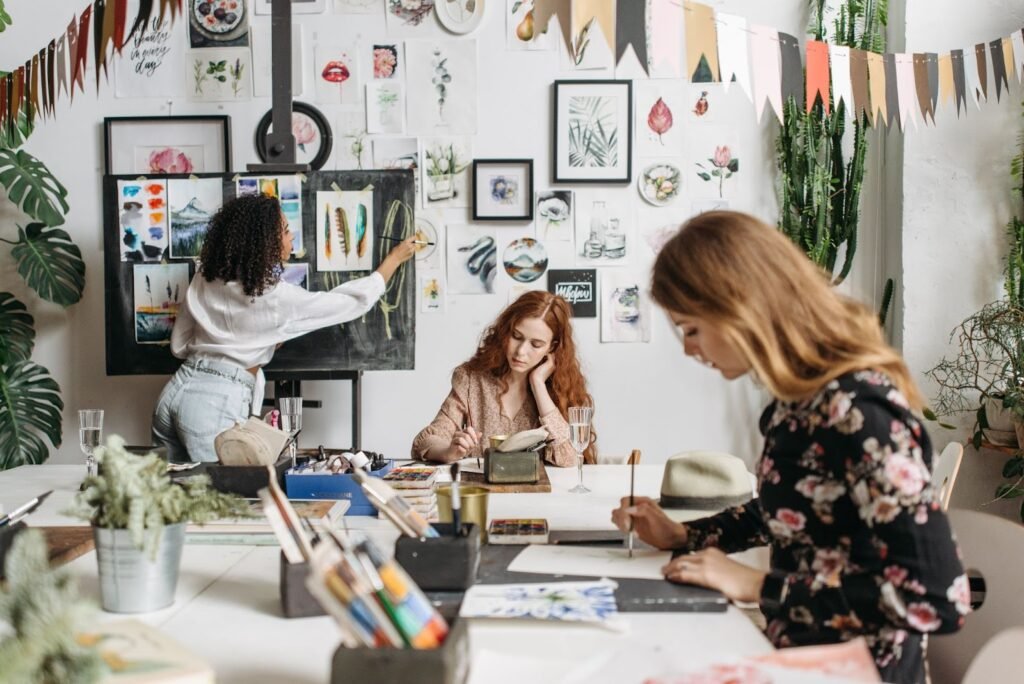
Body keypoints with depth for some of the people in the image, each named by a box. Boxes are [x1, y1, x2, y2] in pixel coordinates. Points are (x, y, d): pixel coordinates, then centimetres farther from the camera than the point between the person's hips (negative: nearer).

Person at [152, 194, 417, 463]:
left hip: (177, 390, 7)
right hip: (215, 403, -7)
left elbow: (179, 345, 15)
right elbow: (355, 302, -1)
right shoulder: (275, 296, -10)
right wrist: (395, 259, 11)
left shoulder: (205, 280, 7)